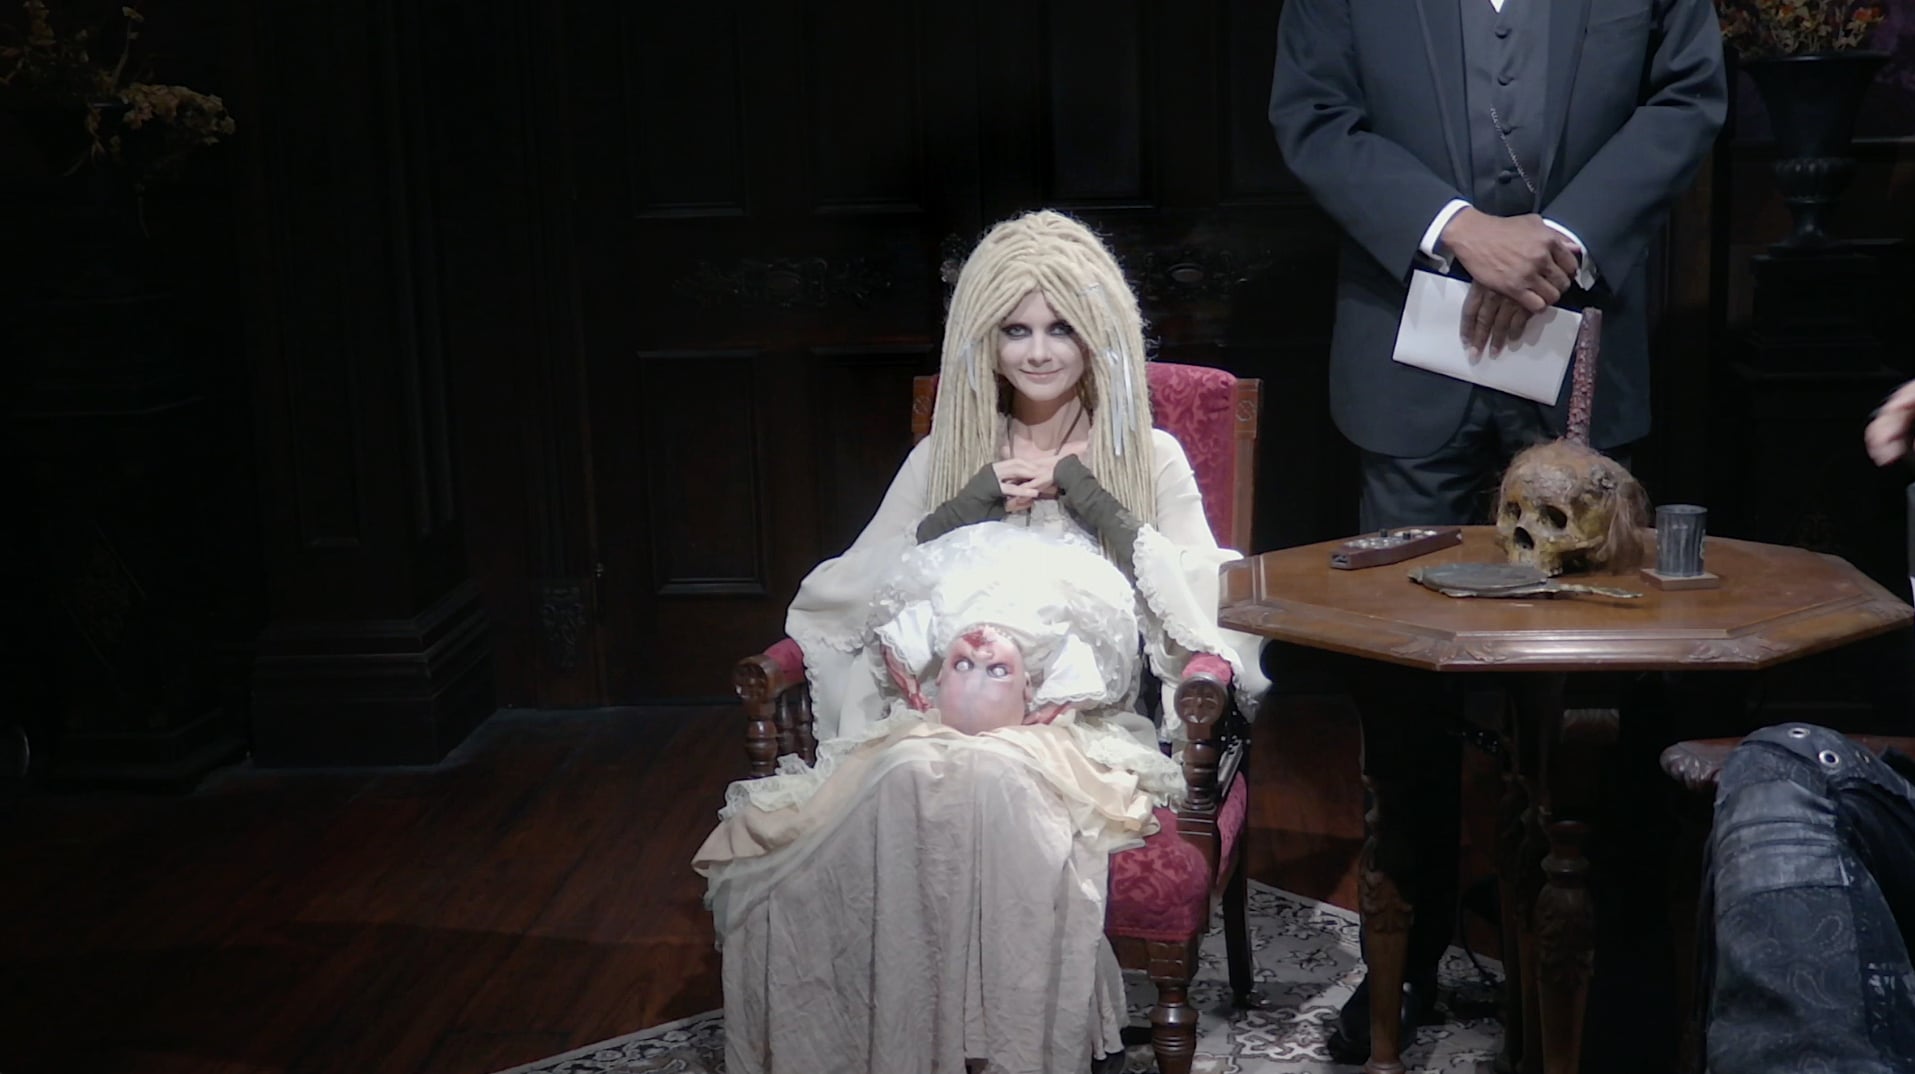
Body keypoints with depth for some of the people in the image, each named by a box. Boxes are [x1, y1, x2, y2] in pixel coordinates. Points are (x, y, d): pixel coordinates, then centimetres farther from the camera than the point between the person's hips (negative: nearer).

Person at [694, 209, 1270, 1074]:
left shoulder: (1148, 458, 15)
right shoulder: (945, 456, 22)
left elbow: (1204, 606, 1)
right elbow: (854, 596, 13)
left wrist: (1087, 495, -4)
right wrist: (973, 503, 1)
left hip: (1084, 722, -2)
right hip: (944, 708, 2)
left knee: (993, 779, -37)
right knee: (910, 777, -35)